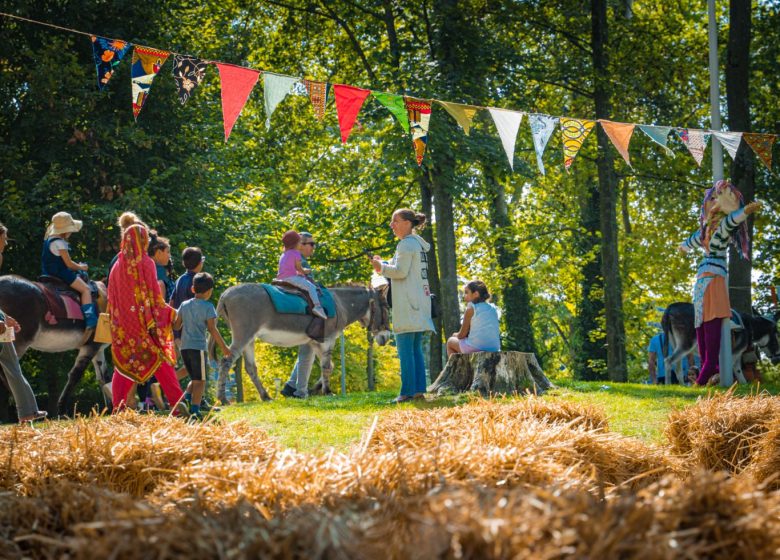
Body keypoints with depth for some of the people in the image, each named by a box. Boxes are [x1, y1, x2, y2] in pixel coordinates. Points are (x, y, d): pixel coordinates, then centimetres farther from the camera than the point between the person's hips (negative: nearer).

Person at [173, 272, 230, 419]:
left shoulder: (185, 305, 11)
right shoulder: (208, 306, -5)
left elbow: (176, 325, 14)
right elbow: (212, 329, -9)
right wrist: (223, 347, -3)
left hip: (184, 347, 6)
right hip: (199, 346, -6)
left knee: (195, 379, 19)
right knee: (200, 380, -3)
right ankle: (194, 410, -13)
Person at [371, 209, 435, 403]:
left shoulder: (406, 244, -10)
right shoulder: (419, 244, 20)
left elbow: (401, 271, -16)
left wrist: (382, 268, -2)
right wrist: (384, 264, 18)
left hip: (408, 303, -10)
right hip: (420, 303, 10)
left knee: (405, 348, -10)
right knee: (416, 348, 9)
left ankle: (407, 392, -14)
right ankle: (419, 390, 7)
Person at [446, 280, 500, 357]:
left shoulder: (471, 309, -5)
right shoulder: (493, 309, 11)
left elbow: (462, 335, -2)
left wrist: (455, 335, 21)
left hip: (475, 348, -6)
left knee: (451, 341, 22)